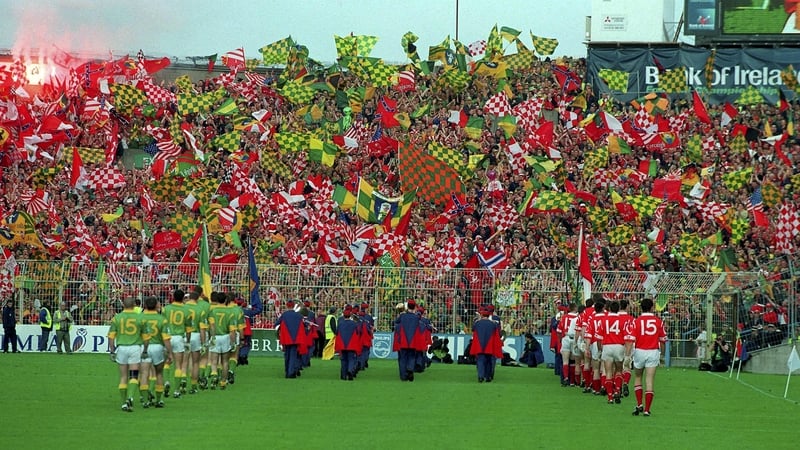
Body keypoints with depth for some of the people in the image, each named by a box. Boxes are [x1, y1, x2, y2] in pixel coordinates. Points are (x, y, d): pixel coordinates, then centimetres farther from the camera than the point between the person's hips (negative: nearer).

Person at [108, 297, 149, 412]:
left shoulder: (116, 318, 0)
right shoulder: (140, 318, 0)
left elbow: (111, 336, -2)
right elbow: (145, 336, 4)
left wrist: (112, 351, 3)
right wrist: (145, 351, 14)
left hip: (121, 348, 1)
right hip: (135, 347, -1)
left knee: (123, 377, 10)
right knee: (134, 376, -1)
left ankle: (124, 403, 12)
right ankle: (130, 397, -23)